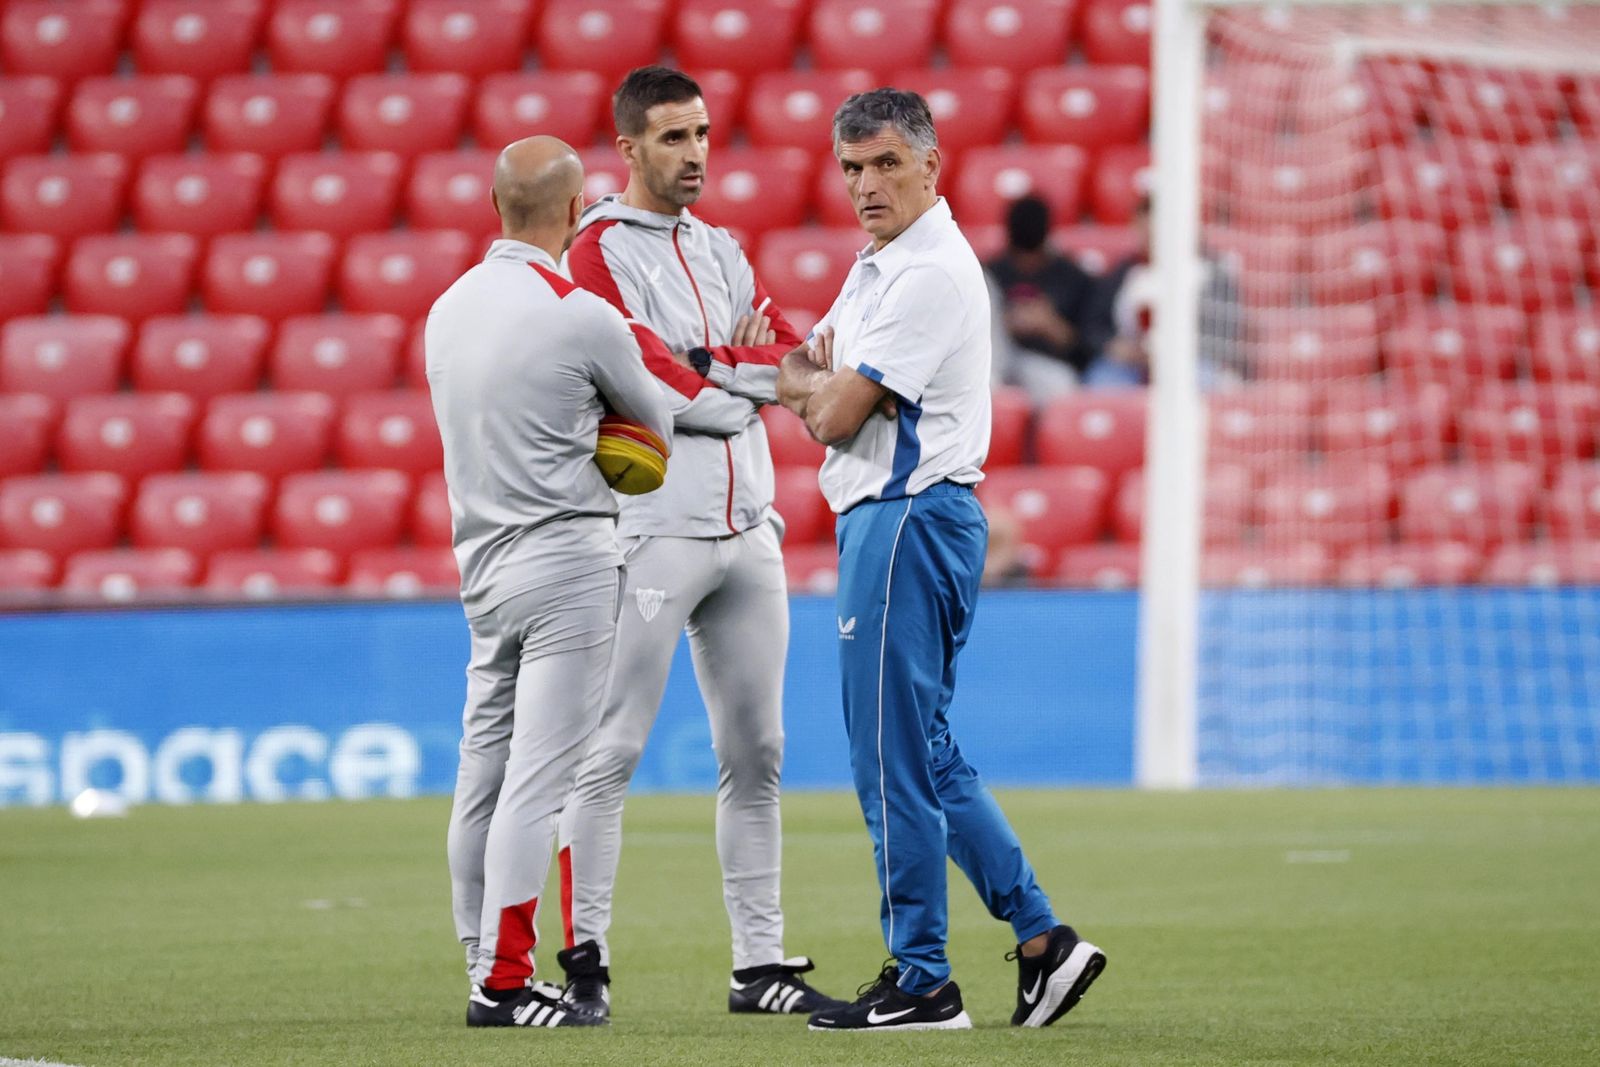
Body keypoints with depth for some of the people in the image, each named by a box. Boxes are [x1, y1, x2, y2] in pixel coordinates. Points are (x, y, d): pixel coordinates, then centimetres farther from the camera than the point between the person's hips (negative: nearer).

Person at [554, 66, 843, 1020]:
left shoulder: (723, 251, 18)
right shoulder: (598, 252, -4)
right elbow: (647, 387, -15)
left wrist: (712, 364, -10)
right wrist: (746, 388, -4)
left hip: (748, 530, 7)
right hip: (652, 534, -7)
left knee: (757, 753, 7)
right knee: (614, 750, -8)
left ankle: (762, 964, 11)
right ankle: (585, 953, -3)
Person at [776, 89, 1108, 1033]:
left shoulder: (932, 273, -15)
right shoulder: (877, 269, 17)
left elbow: (837, 416, -16)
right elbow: (799, 377, 18)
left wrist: (812, 385, 5)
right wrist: (827, 387, -4)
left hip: (908, 520, -10)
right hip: (891, 520, 10)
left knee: (894, 755, -6)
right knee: (926, 752, 13)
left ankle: (922, 981, -2)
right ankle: (1042, 938, 13)